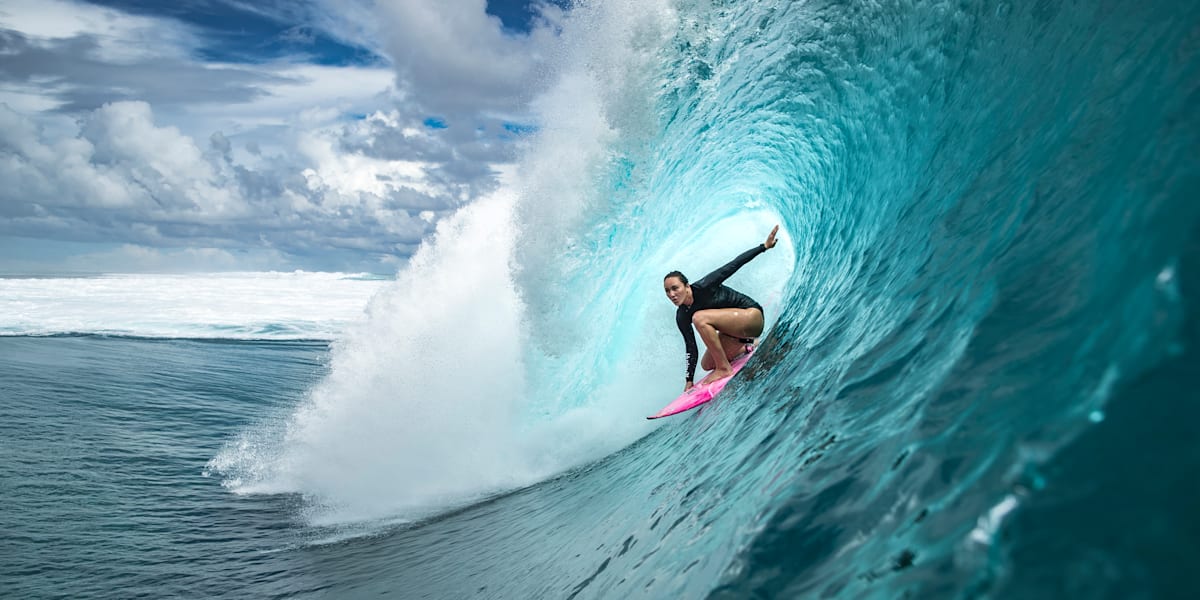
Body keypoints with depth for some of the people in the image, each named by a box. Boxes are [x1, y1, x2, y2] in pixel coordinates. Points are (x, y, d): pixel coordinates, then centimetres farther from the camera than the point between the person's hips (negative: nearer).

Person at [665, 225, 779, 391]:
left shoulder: (703, 287, -24)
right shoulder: (682, 317, -6)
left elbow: (734, 265, -18)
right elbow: (691, 347, 1)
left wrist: (765, 246, -16)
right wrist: (689, 380, -1)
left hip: (752, 315, -8)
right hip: (734, 329, 8)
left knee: (700, 318, -28)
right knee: (707, 365, 12)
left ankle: (724, 368, -20)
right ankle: (748, 345, 27)